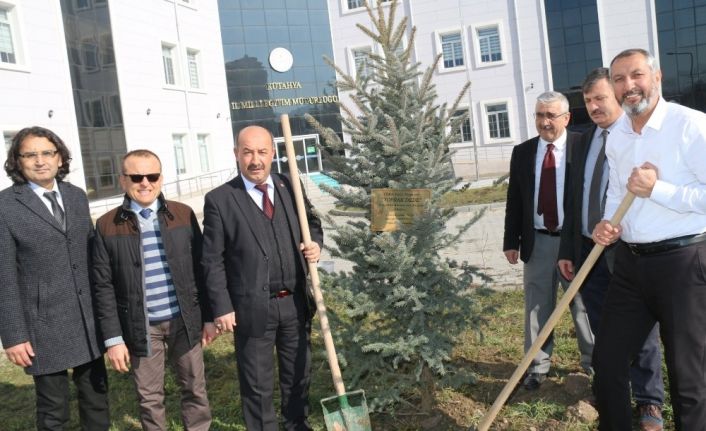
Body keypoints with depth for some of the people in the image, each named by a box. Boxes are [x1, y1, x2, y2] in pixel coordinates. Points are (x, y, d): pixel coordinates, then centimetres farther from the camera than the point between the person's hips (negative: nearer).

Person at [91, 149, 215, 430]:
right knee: (149, 399, 12)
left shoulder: (183, 214, 0)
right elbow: (104, 287, -3)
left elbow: (201, 269, 4)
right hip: (140, 327, -1)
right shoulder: (107, 226, -4)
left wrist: (208, 317, 4)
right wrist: (113, 338, -5)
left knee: (195, 390, 14)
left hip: (184, 321, 1)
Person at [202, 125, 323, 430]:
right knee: (257, 385, 12)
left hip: (295, 303, 4)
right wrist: (222, 307, -10)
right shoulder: (219, 200, -8)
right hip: (253, 308, -4)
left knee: (298, 375, 22)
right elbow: (213, 260, -7)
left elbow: (312, 223, 16)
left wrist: (315, 244, -7)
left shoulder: (290, 186, 3)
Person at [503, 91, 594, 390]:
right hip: (537, 242, 3)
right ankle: (537, 367, 22)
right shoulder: (522, 152, 5)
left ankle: (594, 362, 28)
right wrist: (511, 241, 3)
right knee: (537, 306, 10)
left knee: (584, 304, 11)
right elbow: (514, 200, 7)